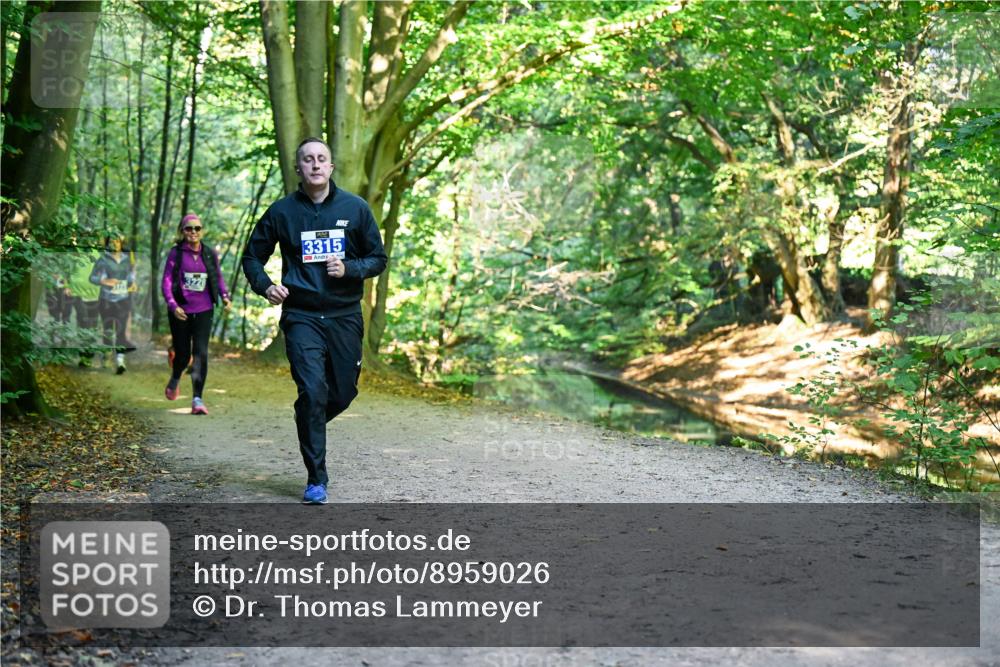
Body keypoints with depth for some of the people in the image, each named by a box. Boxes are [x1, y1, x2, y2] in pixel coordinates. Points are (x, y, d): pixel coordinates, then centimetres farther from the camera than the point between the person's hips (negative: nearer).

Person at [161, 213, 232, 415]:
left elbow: (218, 277, 16)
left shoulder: (210, 254, 5)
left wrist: (225, 296, -2)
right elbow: (166, 281, -4)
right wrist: (172, 305, -17)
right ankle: (174, 380, 44)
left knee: (201, 353, -11)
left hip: (203, 311, 1)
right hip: (180, 311, -1)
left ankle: (197, 399, -10)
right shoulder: (176, 253, -3)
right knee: (182, 353, 9)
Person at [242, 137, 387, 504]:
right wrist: (265, 286, -7)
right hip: (301, 317, -2)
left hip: (344, 316, 2)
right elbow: (252, 257, 13)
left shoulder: (355, 208, 3)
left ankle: (310, 426, 43)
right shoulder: (282, 211, 2)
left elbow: (378, 258, 8)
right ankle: (316, 479, -2)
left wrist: (348, 268, -11)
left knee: (343, 394, 8)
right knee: (312, 391, -14)